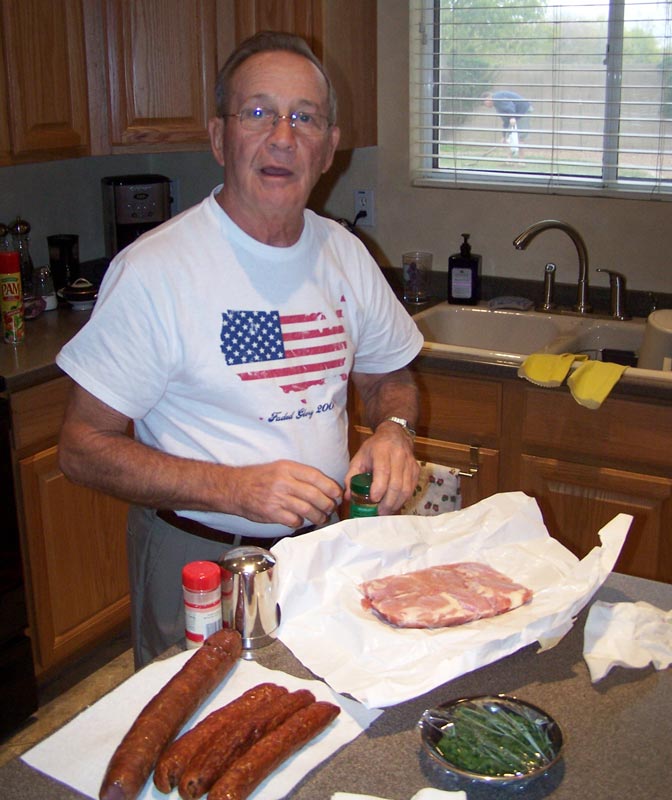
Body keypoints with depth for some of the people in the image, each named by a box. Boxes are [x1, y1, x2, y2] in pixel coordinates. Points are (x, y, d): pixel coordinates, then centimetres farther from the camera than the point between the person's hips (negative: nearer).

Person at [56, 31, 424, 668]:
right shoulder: (153, 270, -19)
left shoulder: (345, 255, -1)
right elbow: (82, 448, -17)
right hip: (198, 562, -5)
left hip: (327, 546, 5)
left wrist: (393, 429, -10)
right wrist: (233, 487, -28)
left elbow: (386, 376, 14)